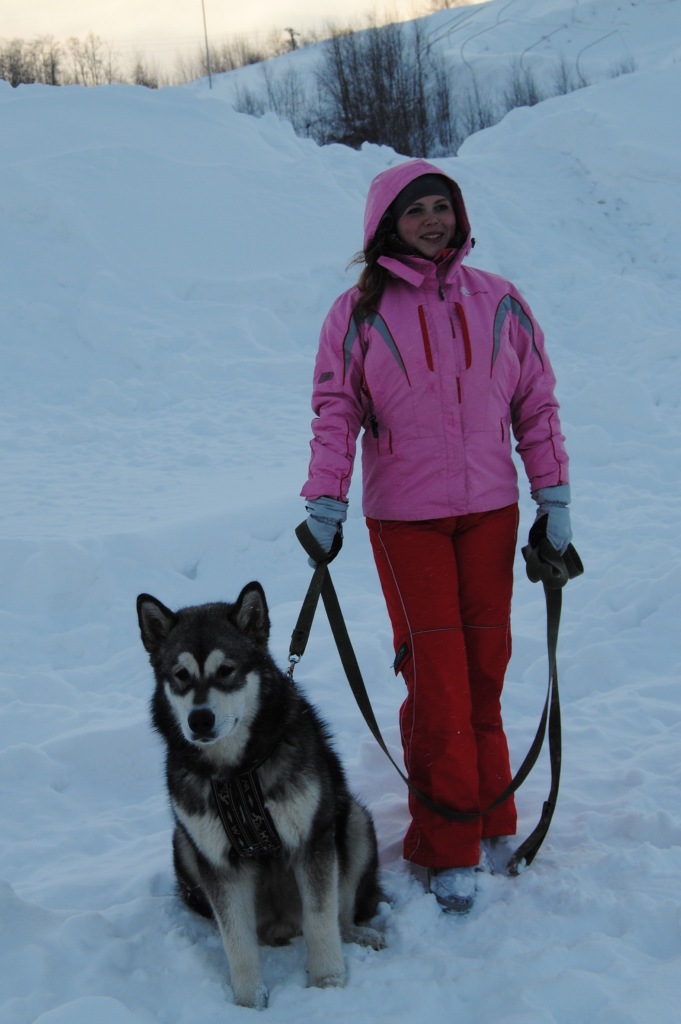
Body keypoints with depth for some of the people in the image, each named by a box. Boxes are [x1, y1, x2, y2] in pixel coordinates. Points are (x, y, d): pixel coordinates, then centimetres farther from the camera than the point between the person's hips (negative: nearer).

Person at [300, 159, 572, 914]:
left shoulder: (500, 303, 4)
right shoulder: (357, 314, -2)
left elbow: (536, 403, 8)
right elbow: (336, 410, 1)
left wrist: (552, 494, 5)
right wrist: (325, 497, -6)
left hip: (491, 511, 3)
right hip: (405, 518, -2)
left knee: (486, 665, 11)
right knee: (435, 675, -3)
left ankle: (489, 813, 26)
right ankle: (448, 848, 7)